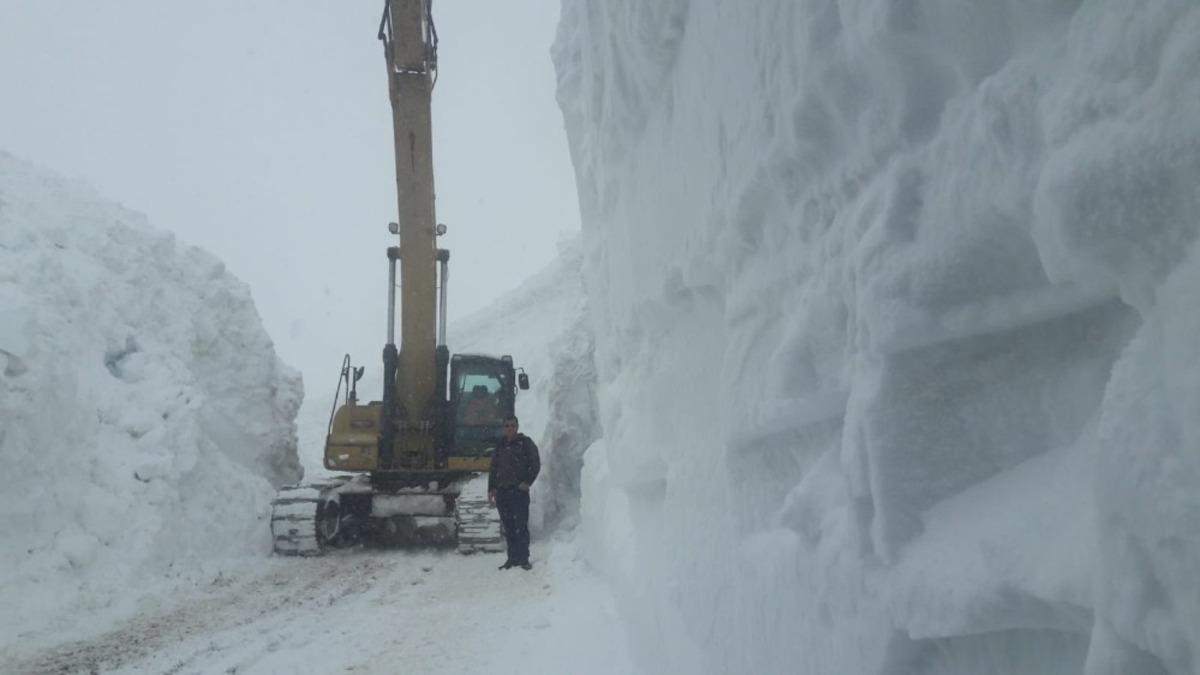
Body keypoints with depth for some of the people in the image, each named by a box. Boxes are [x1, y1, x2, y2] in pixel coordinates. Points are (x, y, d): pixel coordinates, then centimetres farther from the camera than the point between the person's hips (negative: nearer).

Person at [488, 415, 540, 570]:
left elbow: (536, 464, -2)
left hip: (519, 491, -5)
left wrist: (527, 482, -9)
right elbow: (493, 468, 19)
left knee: (521, 526, -6)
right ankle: (512, 558, 12)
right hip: (502, 492, 5)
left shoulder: (525, 442, 1)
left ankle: (524, 559, -1)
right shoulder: (500, 445, 15)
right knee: (508, 527, 6)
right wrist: (491, 488, 12)